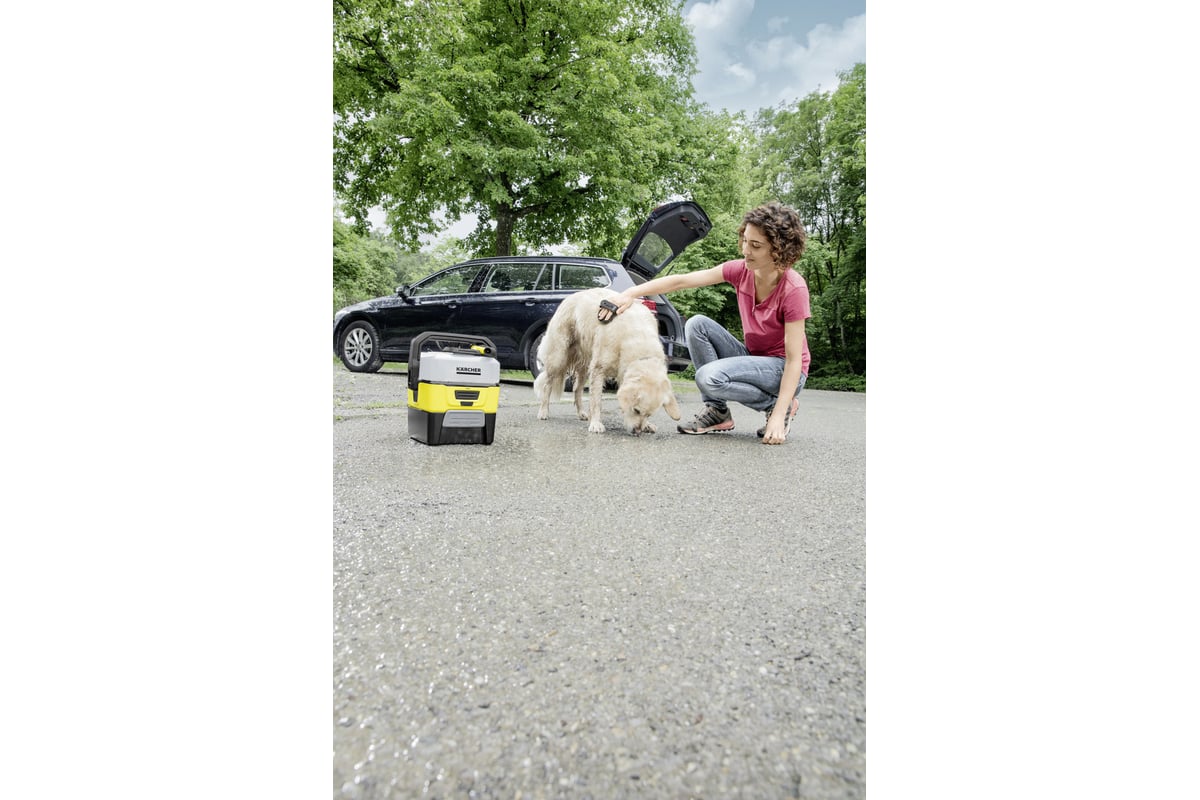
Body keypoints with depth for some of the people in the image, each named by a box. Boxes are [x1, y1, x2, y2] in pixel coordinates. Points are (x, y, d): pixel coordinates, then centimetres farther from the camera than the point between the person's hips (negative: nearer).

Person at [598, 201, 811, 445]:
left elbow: (794, 359, -23)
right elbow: (681, 281, -12)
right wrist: (631, 293, -23)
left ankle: (780, 405, -6)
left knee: (709, 377, -30)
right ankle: (717, 411, -7)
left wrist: (778, 416, -29)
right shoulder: (741, 270, -9)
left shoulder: (793, 289, -24)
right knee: (697, 324, -14)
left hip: (783, 370, -6)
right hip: (752, 357, 6)